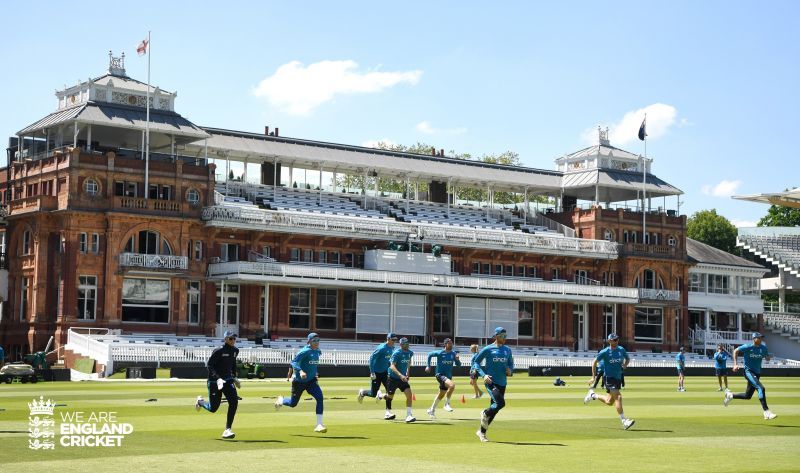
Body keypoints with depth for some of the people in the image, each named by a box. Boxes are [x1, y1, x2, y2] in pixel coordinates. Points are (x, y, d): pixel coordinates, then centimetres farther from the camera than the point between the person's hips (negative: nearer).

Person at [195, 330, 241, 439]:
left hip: (228, 379, 5)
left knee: (234, 402, -16)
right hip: (214, 381, -5)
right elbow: (209, 365, -20)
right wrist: (218, 378, -31)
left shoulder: (235, 351, 3)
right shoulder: (219, 351, -18)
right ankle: (200, 401, 41)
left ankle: (227, 430, -11)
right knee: (213, 408, 5)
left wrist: (234, 376, 21)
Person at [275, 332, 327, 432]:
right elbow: (294, 362, -27)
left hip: (311, 380, 5)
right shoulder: (305, 351, -20)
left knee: (319, 397, -19)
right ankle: (281, 400, 48)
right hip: (299, 381, -5)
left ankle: (319, 425, -17)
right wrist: (300, 371, -43)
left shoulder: (318, 352, 2)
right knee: (293, 403, 10)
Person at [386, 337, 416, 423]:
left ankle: (408, 416, -14)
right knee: (390, 397, 10)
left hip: (403, 378, 5)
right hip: (393, 378, -5)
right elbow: (392, 366, -30)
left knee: (409, 395, -14)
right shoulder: (396, 353, -19)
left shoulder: (410, 353, 1)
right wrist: (400, 375, -43)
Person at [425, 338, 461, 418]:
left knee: (441, 395, 16)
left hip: (448, 376, 6)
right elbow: (430, 355, 4)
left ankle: (432, 410, 35)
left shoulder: (453, 354, 1)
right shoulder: (440, 353, -11)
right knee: (452, 385, -31)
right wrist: (428, 366, 4)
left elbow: (458, 365, 2)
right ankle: (447, 404, -16)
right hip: (440, 375, -6)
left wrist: (457, 359, -18)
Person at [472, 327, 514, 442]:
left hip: (502, 383, 6)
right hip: (491, 382, -6)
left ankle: (482, 432, 22)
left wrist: (510, 370, 0)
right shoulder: (488, 349, -4)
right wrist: (483, 375, -14)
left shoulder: (507, 350, 12)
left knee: (494, 409, 8)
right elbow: (475, 361, -2)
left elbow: (511, 363, 24)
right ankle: (485, 414, 6)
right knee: (500, 403, -24)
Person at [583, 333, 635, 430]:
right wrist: (593, 377, -3)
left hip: (618, 378, 6)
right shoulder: (605, 352, -10)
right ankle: (624, 421, -16)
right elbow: (594, 362, -1)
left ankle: (593, 395, 38)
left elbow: (628, 358, 20)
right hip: (609, 378, -6)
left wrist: (625, 364, -3)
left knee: (609, 402, 14)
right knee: (618, 397, -19)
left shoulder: (621, 350, 3)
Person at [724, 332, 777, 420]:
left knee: (748, 396, 13)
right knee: (761, 388, -27)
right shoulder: (747, 347, -10)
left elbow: (767, 358, 15)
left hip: (757, 373, 7)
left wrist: (768, 357, -10)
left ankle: (730, 395, 37)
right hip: (748, 371, -7)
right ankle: (766, 412, -31)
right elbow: (735, 351, 2)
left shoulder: (763, 348, 3)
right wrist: (735, 364, -6)